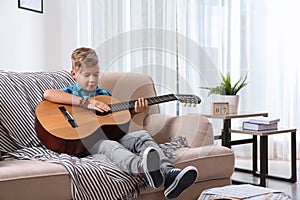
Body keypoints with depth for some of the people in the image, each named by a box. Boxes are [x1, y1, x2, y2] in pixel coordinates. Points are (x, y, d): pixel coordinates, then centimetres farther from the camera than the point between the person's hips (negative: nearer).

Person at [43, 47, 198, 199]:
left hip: (110, 135, 6)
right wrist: (86, 102, -20)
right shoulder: (70, 92, 8)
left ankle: (169, 173, -41)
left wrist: (134, 111, 2)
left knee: (142, 136, -17)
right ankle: (143, 170, -70)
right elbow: (48, 94, -15)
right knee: (109, 146, -37)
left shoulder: (104, 94, 24)